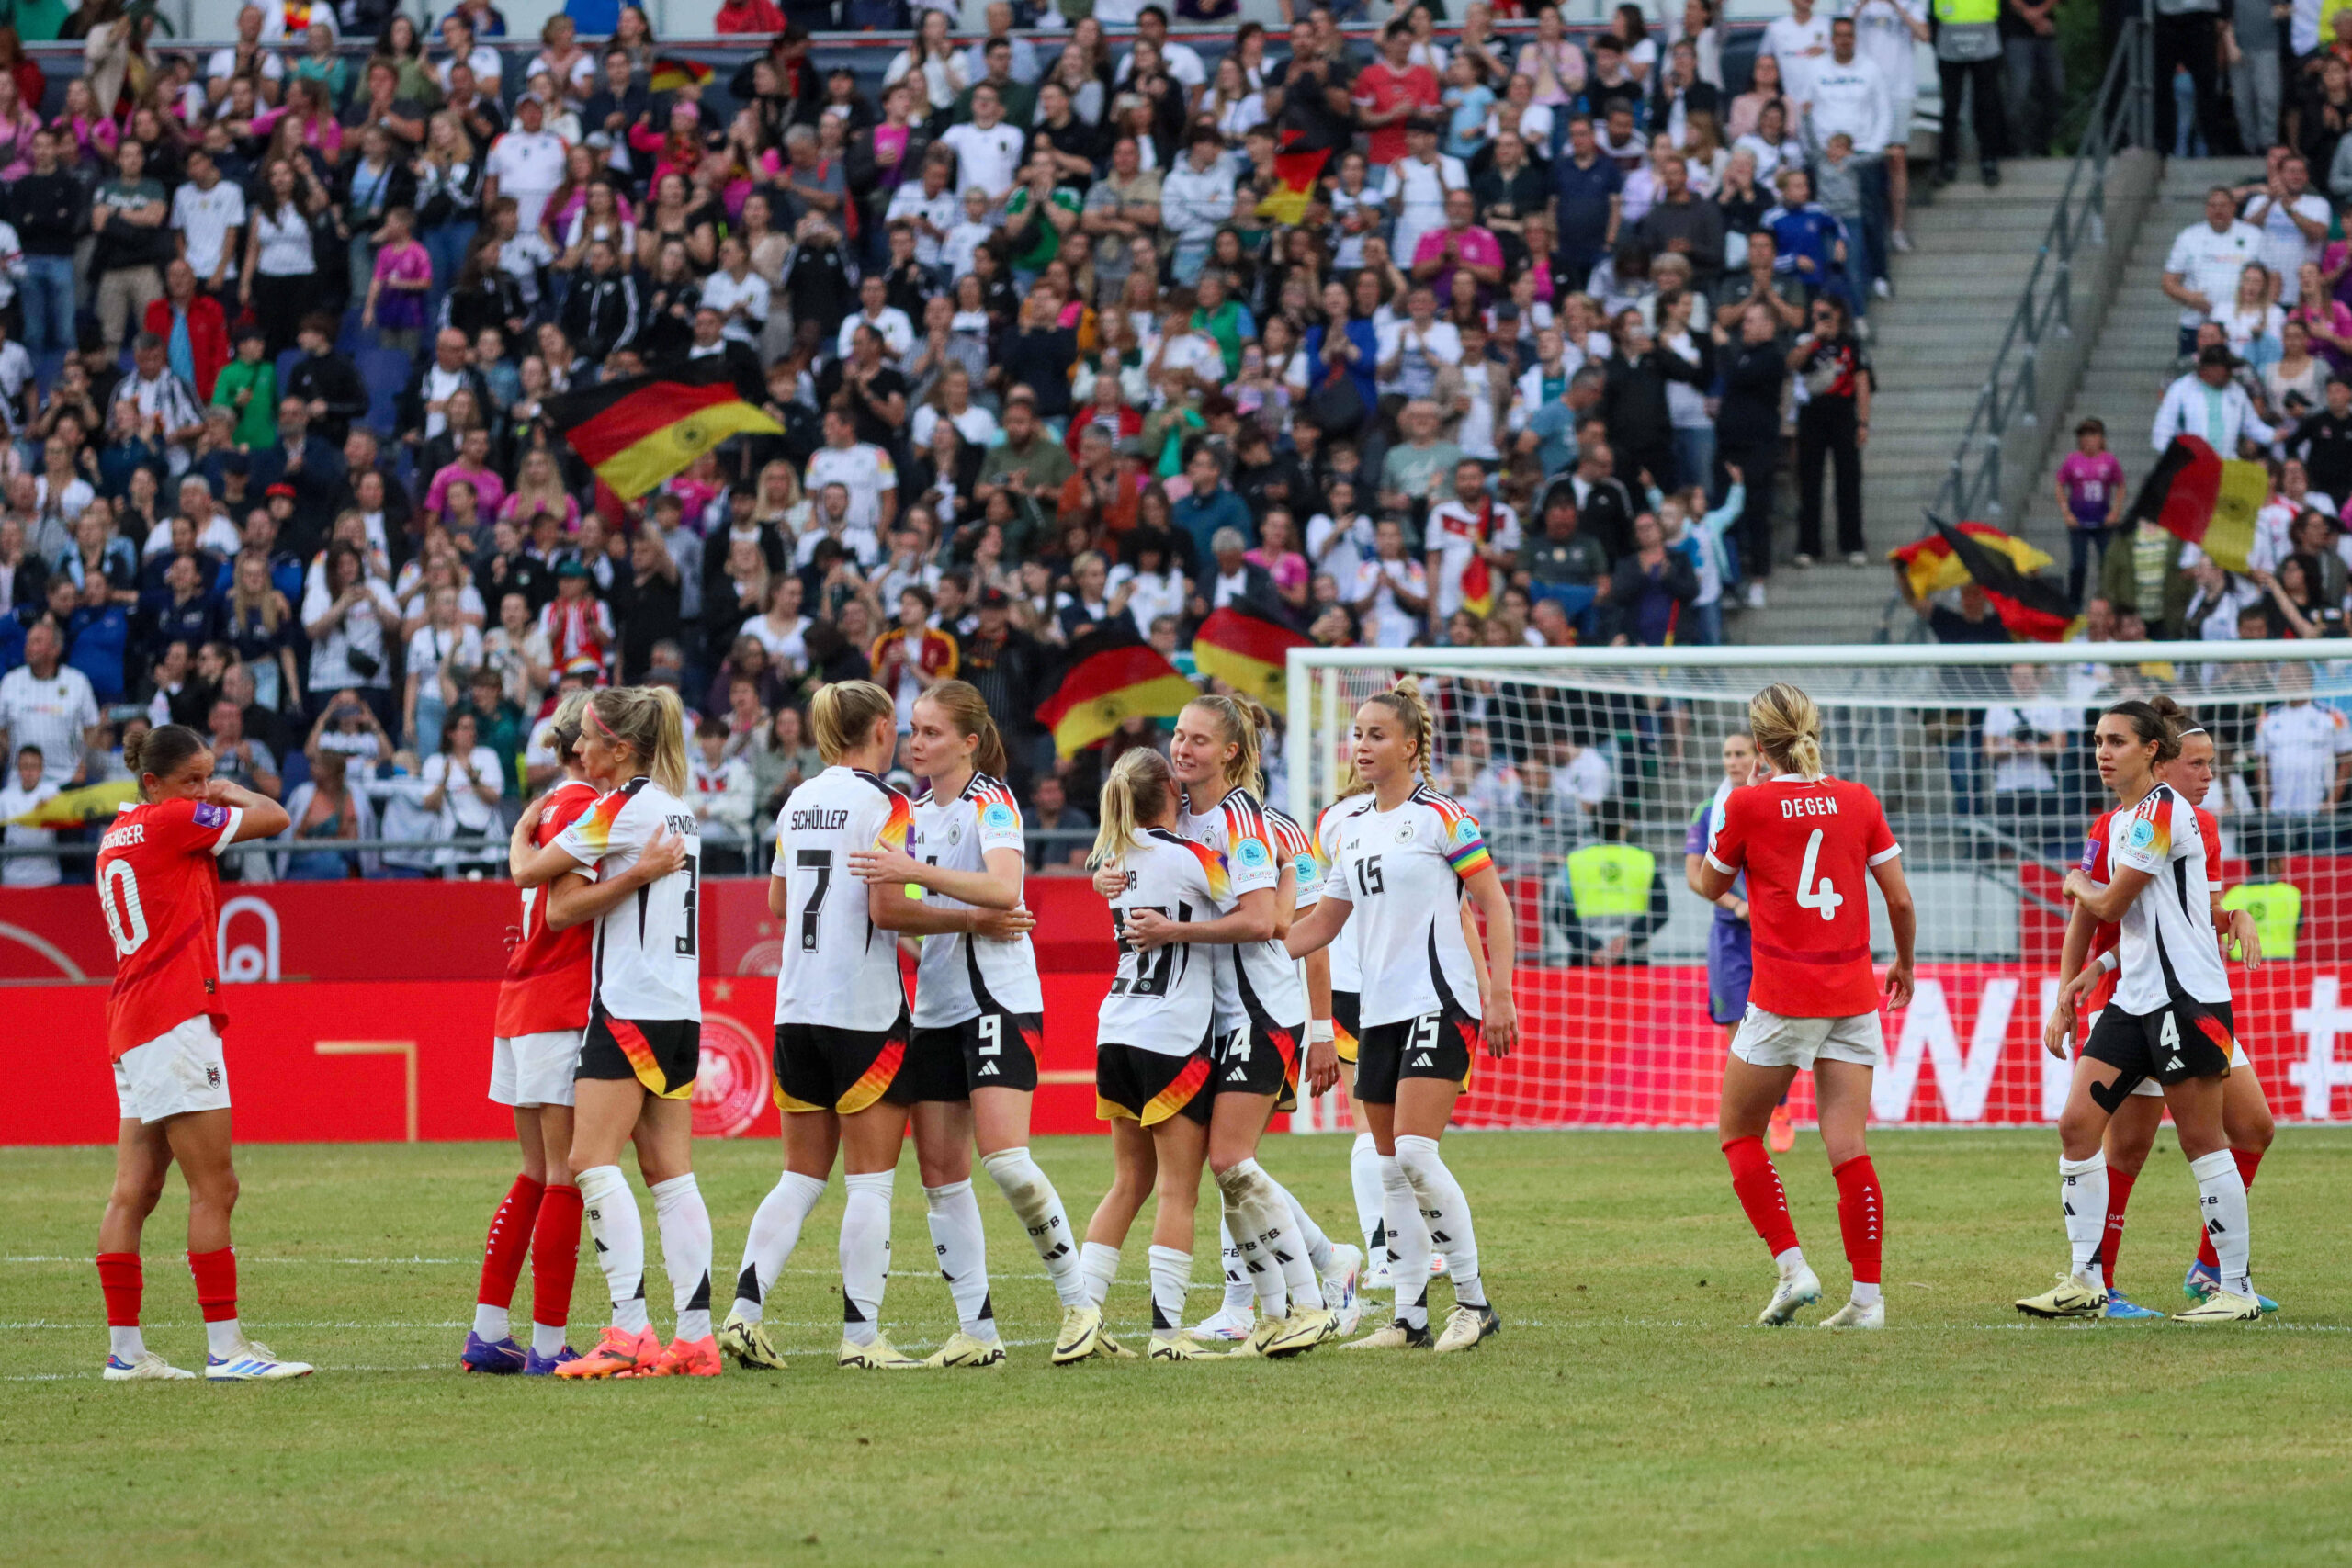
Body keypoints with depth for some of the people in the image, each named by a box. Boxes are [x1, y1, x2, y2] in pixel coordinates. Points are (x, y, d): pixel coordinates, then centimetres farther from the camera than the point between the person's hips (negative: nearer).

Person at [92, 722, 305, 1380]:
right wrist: (231, 796, 13)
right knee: (215, 1188, -9)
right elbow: (275, 818, -2)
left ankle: (125, 1350, 7)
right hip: (175, 1021, -10)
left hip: (134, 1028, 10)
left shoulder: (120, 833, 18)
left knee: (135, 1191, 7)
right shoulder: (170, 821, -8)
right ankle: (225, 1347, -11)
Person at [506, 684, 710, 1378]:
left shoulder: (621, 809, -10)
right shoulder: (678, 810, 17)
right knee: (671, 1173, 6)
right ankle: (696, 1335, 2)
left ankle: (630, 1328, -19)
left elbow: (526, 872, 0)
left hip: (629, 1006, -9)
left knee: (594, 1162, -10)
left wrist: (521, 831, 17)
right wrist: (638, 875, -1)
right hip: (681, 1011, 9)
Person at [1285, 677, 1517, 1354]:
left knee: (1414, 1153, -17)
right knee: (1391, 1169, 6)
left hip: (1438, 1005, -8)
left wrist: (1500, 998, -13)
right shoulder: (1353, 827, 13)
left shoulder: (1440, 816, -7)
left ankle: (1474, 1300, -9)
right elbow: (1320, 924, 19)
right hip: (1379, 1012, 8)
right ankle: (1411, 1316, 10)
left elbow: (1496, 907, -7)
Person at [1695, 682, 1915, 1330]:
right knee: (1847, 1146, 2)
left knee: (1739, 1134, 12)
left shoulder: (1747, 806, -5)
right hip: (1853, 996, 4)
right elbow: (1900, 898, 6)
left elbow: (1711, 886, 10)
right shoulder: (1858, 801, 4)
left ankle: (1792, 1266, -1)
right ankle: (1867, 1295, -2)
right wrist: (1904, 966, 23)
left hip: (1782, 996, -4)